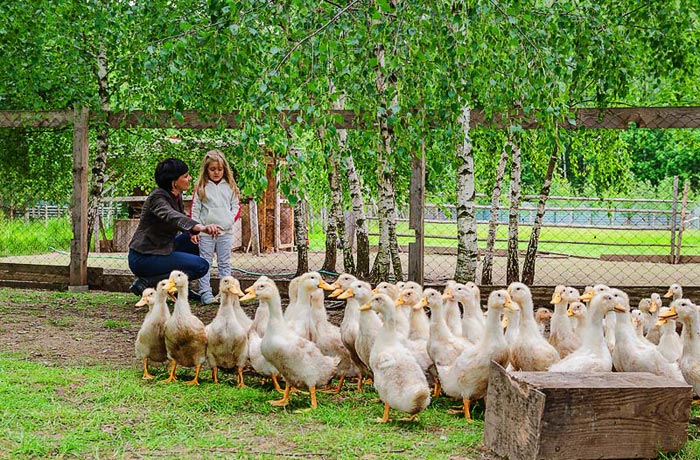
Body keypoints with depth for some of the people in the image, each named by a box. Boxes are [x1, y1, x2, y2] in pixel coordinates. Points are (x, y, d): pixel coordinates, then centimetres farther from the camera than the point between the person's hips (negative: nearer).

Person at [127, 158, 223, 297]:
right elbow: (171, 217, -41)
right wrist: (201, 227, -57)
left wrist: (194, 232, -7)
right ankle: (147, 283, -13)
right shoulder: (157, 198, -21)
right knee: (201, 266, -15)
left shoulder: (176, 195, 6)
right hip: (143, 258, -9)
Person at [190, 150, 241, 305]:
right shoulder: (200, 187, 2)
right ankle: (205, 293, 1)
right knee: (205, 264, 0)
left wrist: (231, 218, -5)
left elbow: (236, 205, 13)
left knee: (225, 263, 7)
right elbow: (195, 209, 1)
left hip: (226, 231, 2)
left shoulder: (230, 187, 8)